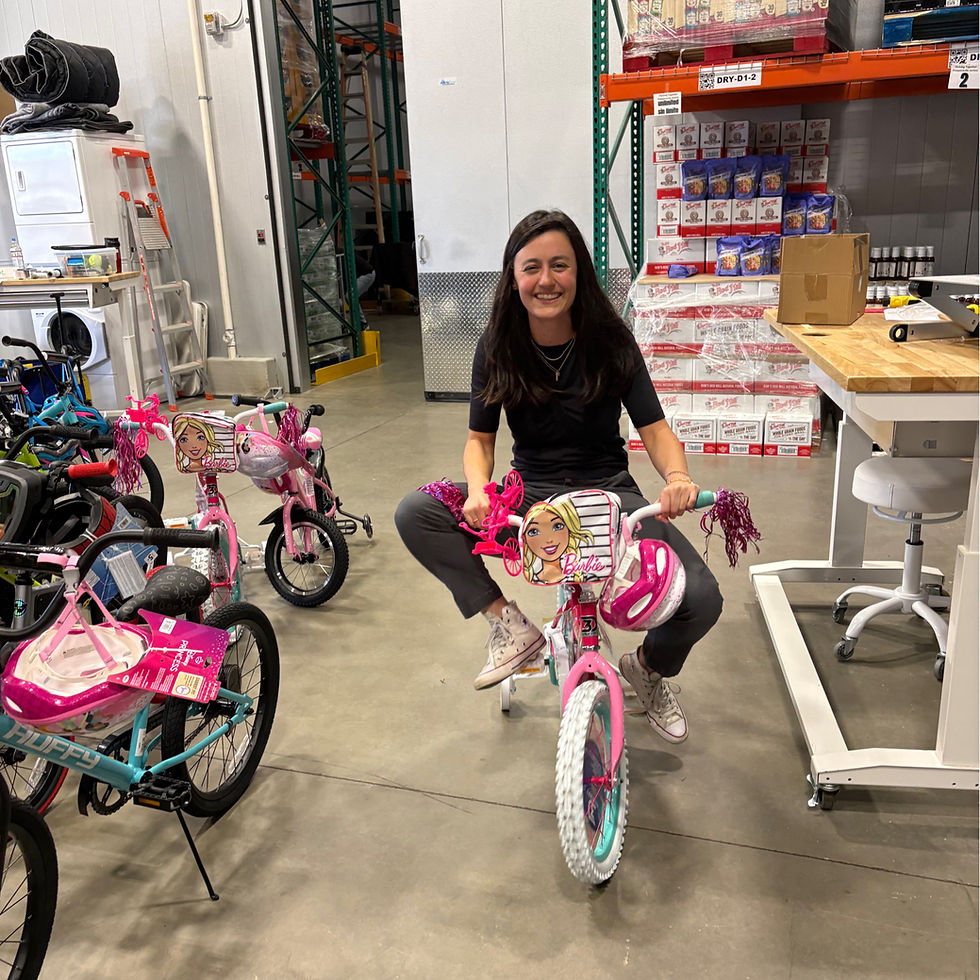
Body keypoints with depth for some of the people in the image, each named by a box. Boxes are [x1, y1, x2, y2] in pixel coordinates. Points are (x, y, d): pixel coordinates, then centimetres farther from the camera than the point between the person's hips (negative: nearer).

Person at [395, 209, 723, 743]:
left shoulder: (611, 340, -9)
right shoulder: (498, 347, -5)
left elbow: (653, 426, -6)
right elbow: (480, 438, 0)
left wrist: (676, 475, -29)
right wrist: (478, 490, -23)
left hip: (608, 490, -1)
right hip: (530, 493, 2)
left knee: (701, 599, -24)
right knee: (414, 514, -22)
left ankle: (650, 668, 13)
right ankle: (510, 623, -8)